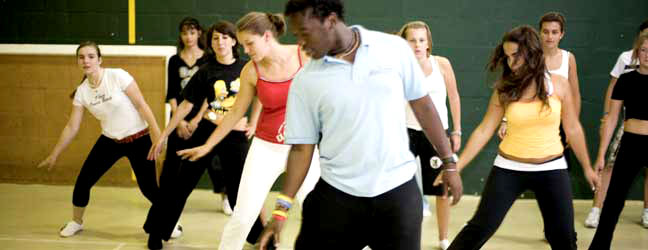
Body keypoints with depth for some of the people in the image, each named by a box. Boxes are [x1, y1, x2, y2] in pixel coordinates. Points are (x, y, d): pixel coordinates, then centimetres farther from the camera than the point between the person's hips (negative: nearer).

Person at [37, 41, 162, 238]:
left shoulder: (118, 76, -18)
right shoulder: (81, 91, -4)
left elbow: (141, 105, -16)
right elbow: (72, 127, 4)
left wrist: (158, 135, -20)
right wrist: (54, 155, 7)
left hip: (138, 139, -4)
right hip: (110, 141, 4)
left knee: (148, 187, -7)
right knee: (83, 181, 1)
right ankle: (76, 222, 29)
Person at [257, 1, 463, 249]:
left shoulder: (395, 48, -5)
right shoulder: (305, 81, -4)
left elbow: (422, 105, 4)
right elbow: (302, 147, 0)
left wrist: (449, 162, 7)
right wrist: (282, 208, -7)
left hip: (398, 189, 0)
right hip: (337, 196, 1)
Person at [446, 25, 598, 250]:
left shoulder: (559, 84, -5)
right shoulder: (505, 88, -4)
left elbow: (573, 129, 4)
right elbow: (484, 131, -3)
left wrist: (587, 168, 11)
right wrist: (456, 166, -8)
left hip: (551, 169, 0)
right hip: (509, 168, 0)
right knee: (479, 228, -4)